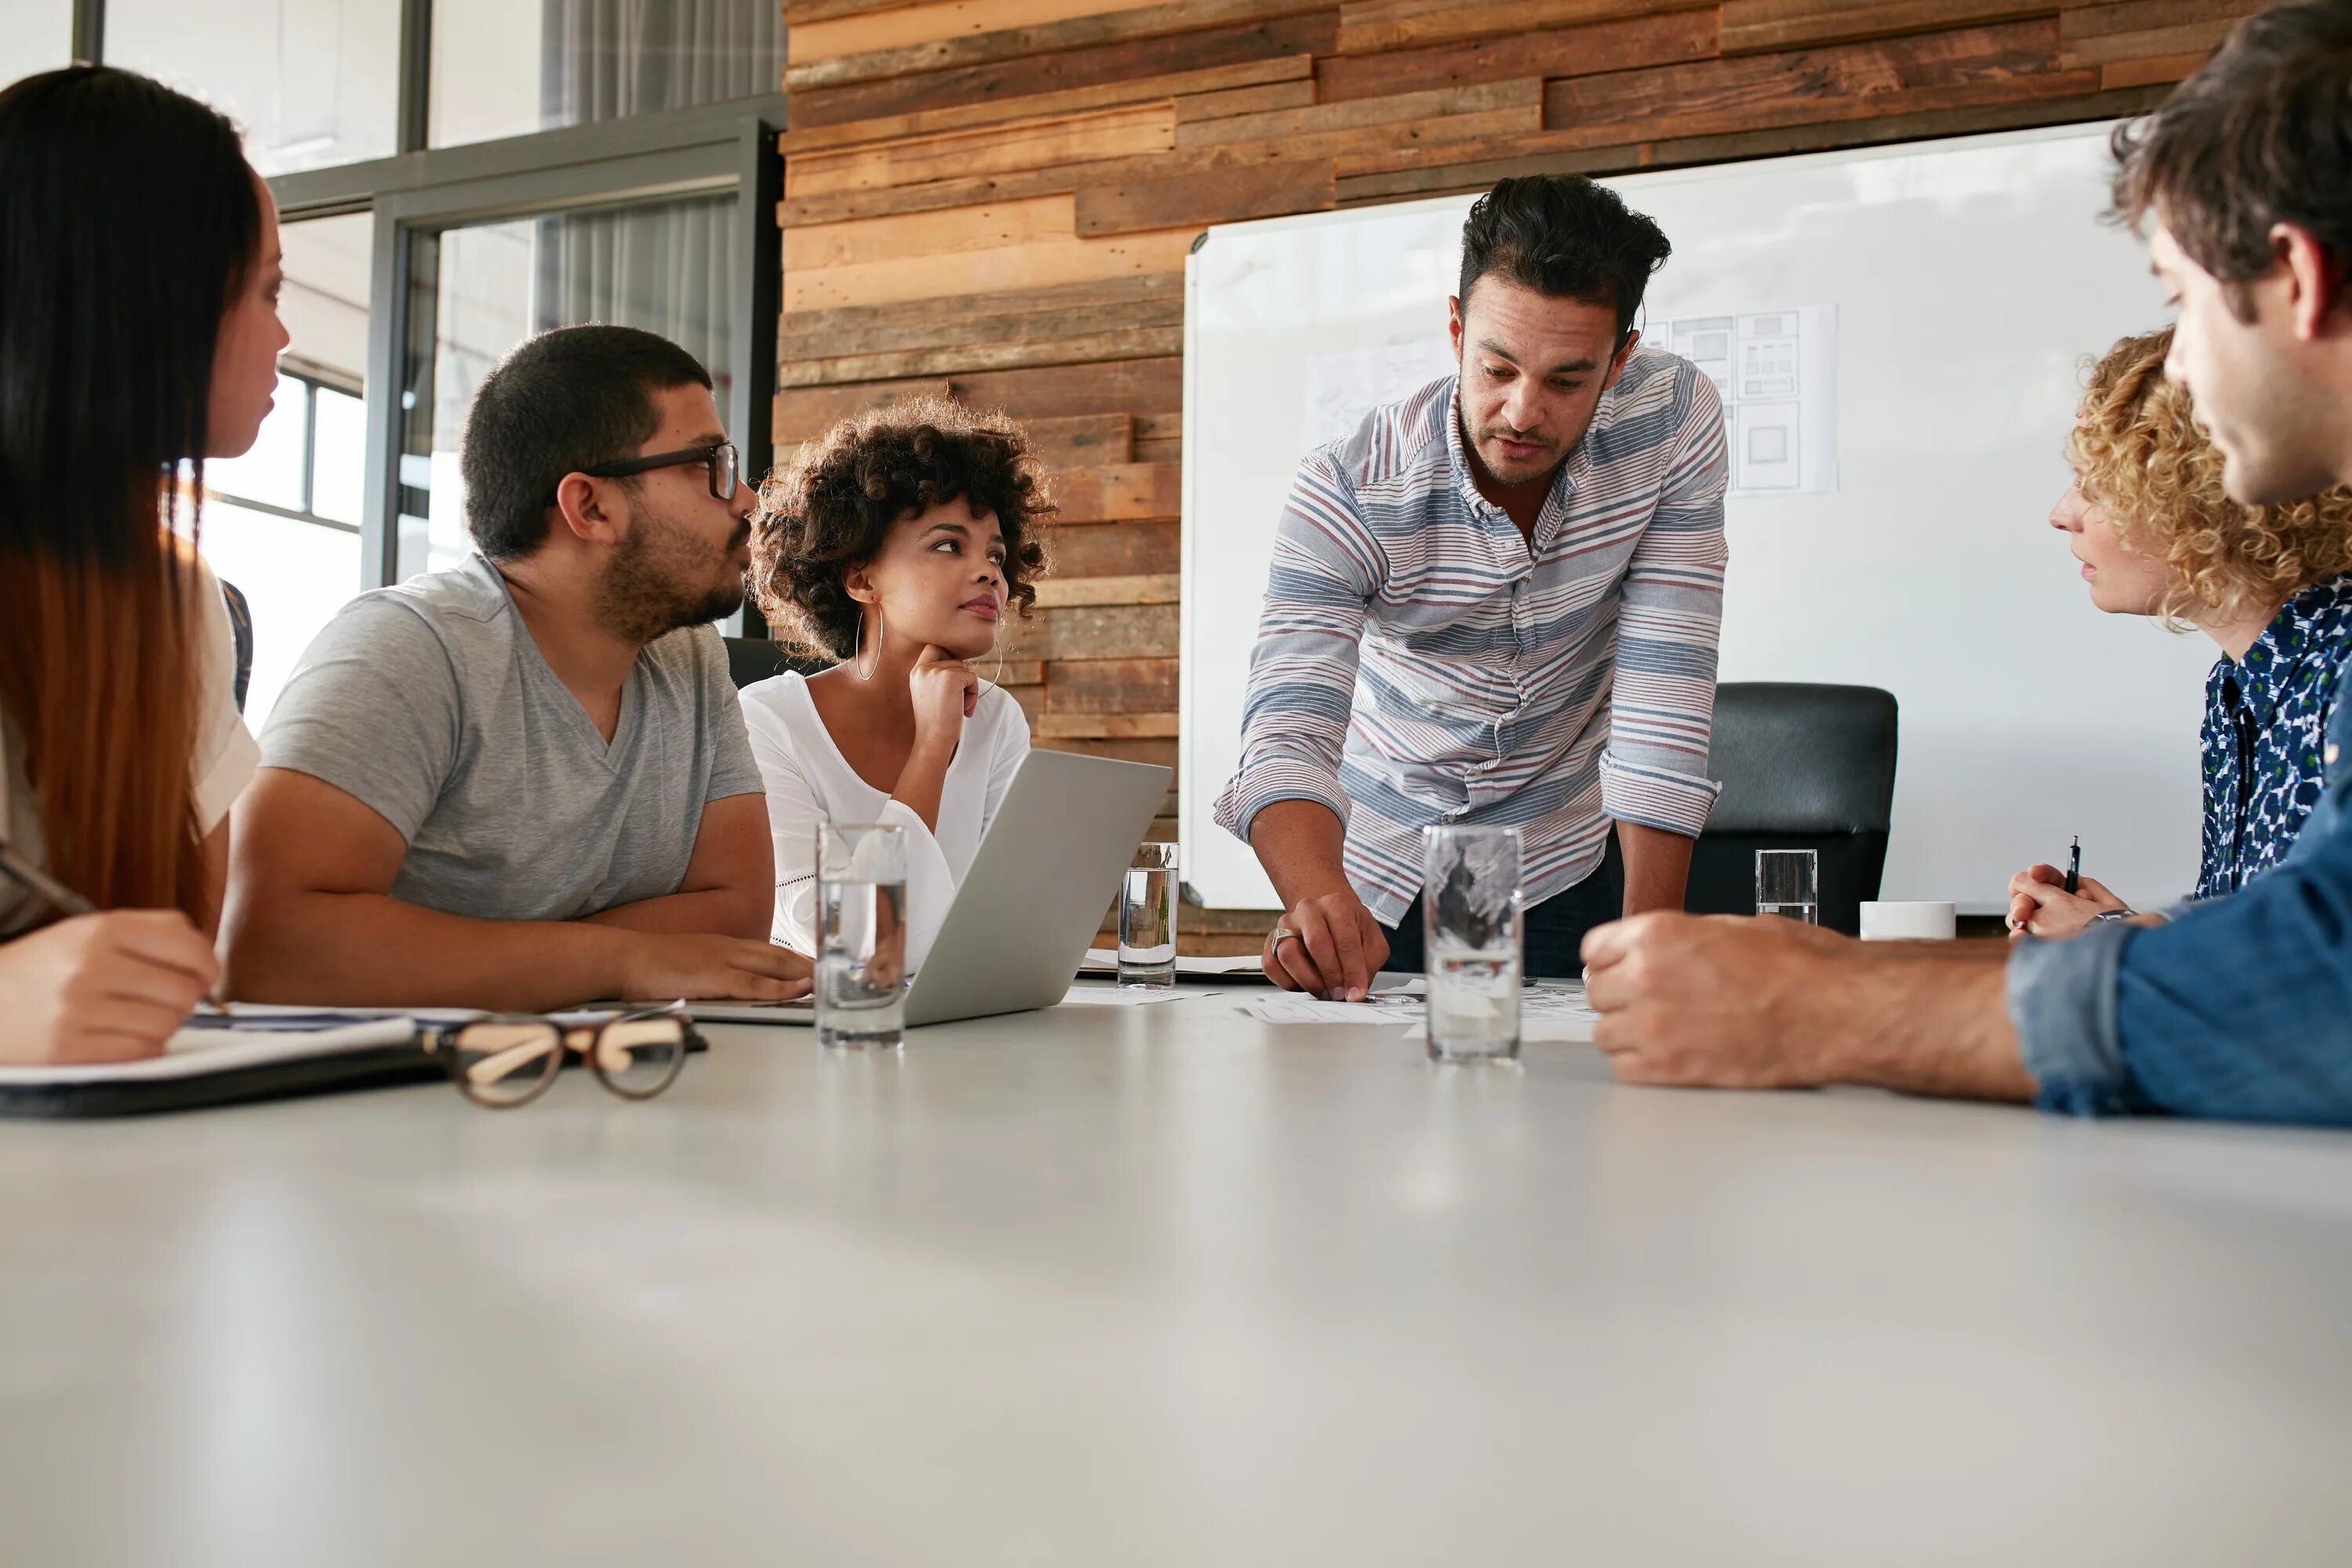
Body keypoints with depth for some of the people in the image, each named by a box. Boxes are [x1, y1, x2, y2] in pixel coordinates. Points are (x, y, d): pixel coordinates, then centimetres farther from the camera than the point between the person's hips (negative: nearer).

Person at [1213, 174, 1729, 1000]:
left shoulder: (1676, 420, -19)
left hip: (1559, 866, 1)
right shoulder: (1346, 490, -24)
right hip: (1378, 871, 0)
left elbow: (1664, 691, -20)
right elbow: (1288, 734, -34)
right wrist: (1320, 900, -55)